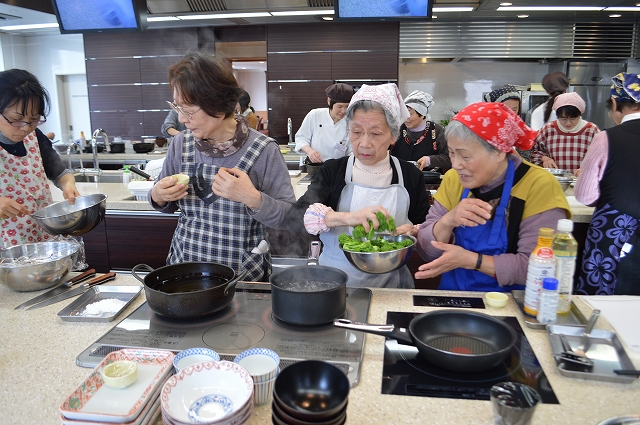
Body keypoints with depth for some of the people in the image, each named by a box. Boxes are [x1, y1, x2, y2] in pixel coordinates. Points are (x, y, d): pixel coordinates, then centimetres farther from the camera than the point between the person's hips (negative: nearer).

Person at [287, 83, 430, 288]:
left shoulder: (411, 176, 4)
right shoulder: (332, 171, 1)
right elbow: (295, 216, -13)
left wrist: (413, 232, -12)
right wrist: (346, 217, -30)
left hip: (389, 282, 2)